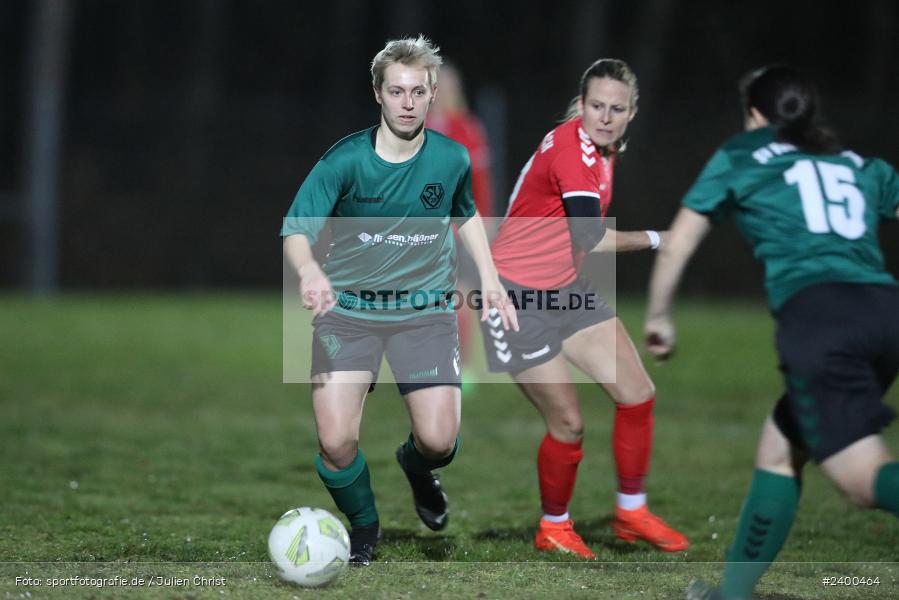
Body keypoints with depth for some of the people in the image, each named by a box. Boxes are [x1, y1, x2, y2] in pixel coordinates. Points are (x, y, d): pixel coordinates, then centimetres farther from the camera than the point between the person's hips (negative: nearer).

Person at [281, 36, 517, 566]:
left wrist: (490, 279, 12)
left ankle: (418, 469, 27)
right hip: (349, 307, -2)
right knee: (336, 441, -17)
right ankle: (363, 525, 15)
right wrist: (309, 270, -40)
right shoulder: (346, 160, -12)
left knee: (439, 439, -14)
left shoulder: (452, 159, -1)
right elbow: (296, 230, -19)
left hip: (425, 309, 2)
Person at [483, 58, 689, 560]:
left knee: (638, 394, 4)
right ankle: (554, 528, 18)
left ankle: (632, 512, 20)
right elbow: (592, 240, -34)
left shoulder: (606, 145, 2)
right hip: (518, 298, -9)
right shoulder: (571, 148, -26)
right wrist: (654, 239, -22)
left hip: (566, 289, 9)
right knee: (569, 424, -5)